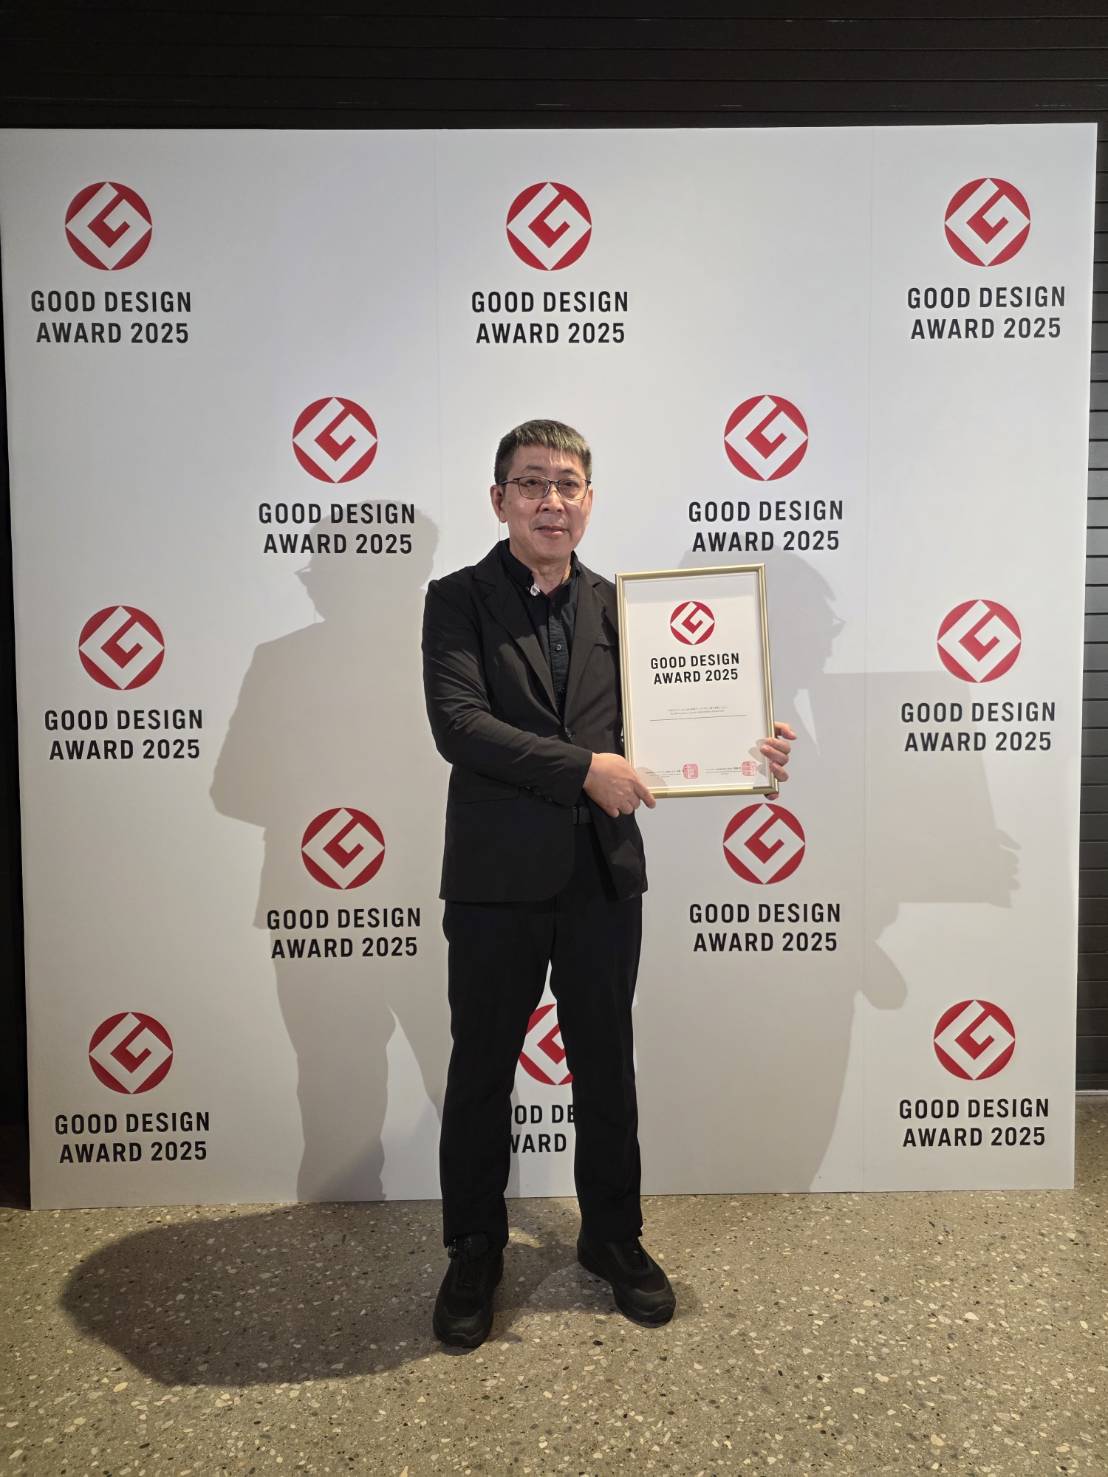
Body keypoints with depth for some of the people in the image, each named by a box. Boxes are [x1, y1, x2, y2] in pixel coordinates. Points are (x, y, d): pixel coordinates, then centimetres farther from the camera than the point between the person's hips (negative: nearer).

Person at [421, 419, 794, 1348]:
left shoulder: (616, 606, 9)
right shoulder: (458, 600, -2)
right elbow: (458, 723, -16)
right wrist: (583, 767, -21)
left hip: (604, 877, 3)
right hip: (497, 879, -3)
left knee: (607, 1067, 16)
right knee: (482, 1072, 11)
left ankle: (614, 1237, 37)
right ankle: (474, 1253, 33)